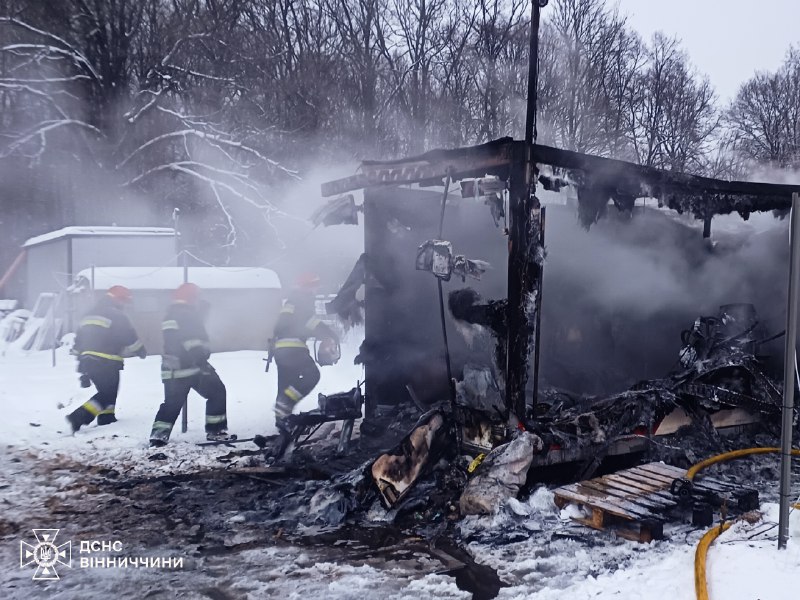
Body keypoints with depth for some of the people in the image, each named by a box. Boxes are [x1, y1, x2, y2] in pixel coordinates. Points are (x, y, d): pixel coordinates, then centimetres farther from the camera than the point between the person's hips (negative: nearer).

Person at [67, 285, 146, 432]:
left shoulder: (89, 316, 19)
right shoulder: (117, 316, -6)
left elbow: (78, 342, 20)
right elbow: (130, 338, -9)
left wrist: (82, 361, 24)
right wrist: (141, 350, 9)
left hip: (87, 362, 8)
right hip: (106, 363, -8)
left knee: (106, 391, 21)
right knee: (108, 394, -2)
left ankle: (107, 419, 22)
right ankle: (78, 417, -12)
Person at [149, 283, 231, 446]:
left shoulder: (170, 315, 18)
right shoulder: (189, 314, -10)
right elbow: (194, 338, -21)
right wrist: (202, 357, -21)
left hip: (171, 368, 8)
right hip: (193, 365, -8)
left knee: (171, 403, 15)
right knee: (217, 393, 5)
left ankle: (158, 435, 5)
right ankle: (215, 431, 4)